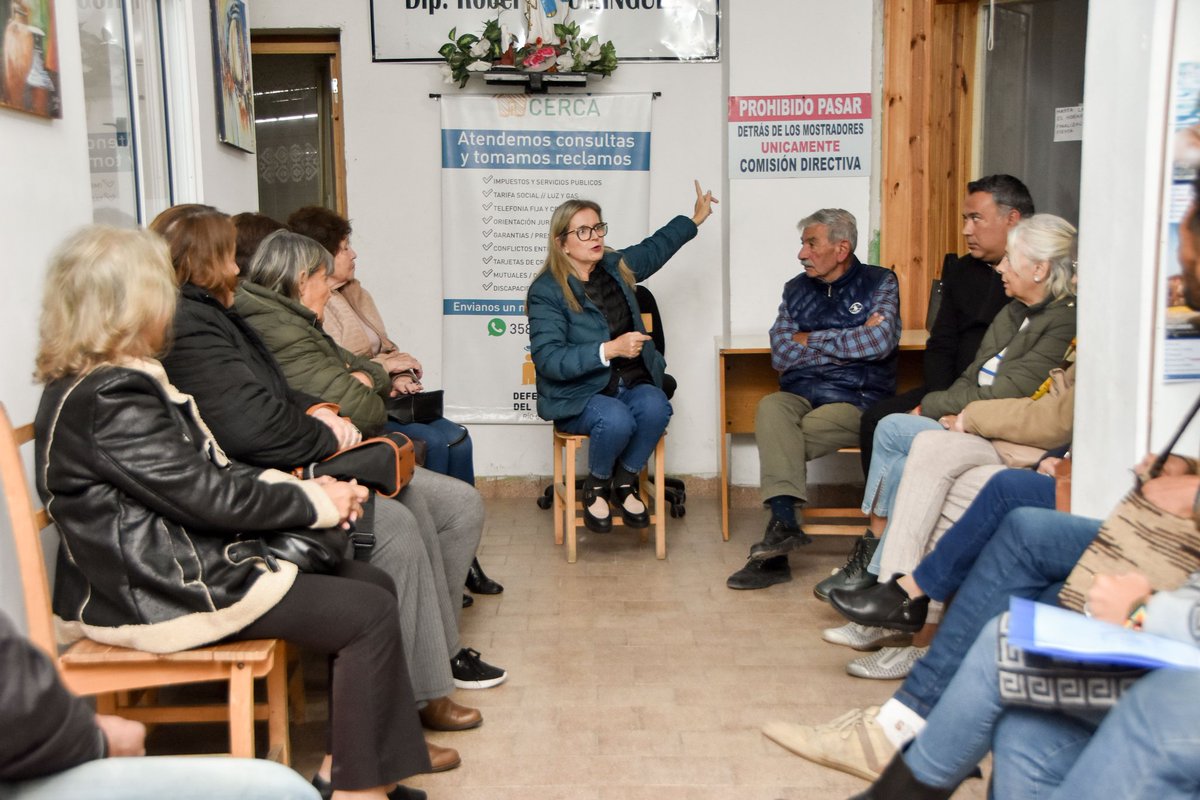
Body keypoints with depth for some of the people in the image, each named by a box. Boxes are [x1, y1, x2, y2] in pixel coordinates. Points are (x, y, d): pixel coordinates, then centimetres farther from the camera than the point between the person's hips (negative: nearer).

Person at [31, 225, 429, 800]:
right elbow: (209, 496, -21)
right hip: (157, 592, -10)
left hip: (178, 560, 11)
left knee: (374, 585, 7)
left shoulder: (111, 382, 13)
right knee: (368, 613, -12)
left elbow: (213, 469, 11)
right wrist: (315, 505, -9)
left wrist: (306, 489, -1)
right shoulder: (110, 399, -21)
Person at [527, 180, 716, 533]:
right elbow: (548, 360, -21)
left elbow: (654, 249, 30)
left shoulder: (615, 266, 8)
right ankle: (596, 487, -2)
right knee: (617, 420, -36)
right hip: (578, 394, -5)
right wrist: (609, 350, -29)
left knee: (655, 408, -29)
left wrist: (695, 219, 34)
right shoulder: (546, 291, -13)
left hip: (631, 382, 5)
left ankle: (625, 483, -1)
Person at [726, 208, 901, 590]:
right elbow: (781, 355, 3)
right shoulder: (796, 289, 17)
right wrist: (852, 342, -3)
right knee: (770, 408, -32)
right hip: (800, 395, 4)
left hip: (856, 400, -3)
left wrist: (810, 339, -4)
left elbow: (879, 342, -14)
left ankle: (781, 523, -14)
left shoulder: (879, 283, 6)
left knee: (775, 442, -28)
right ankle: (784, 524, -39)